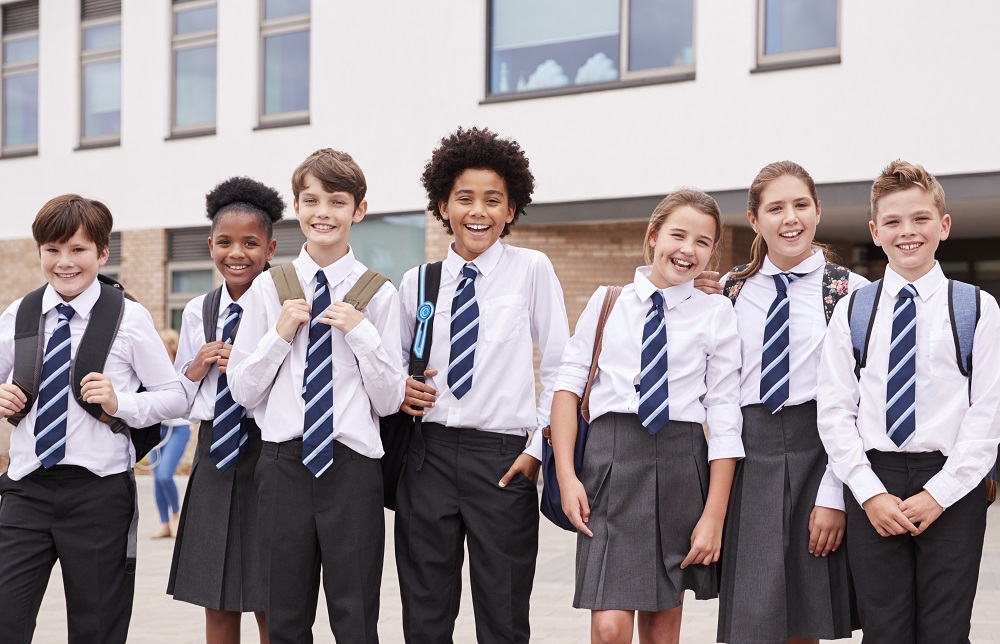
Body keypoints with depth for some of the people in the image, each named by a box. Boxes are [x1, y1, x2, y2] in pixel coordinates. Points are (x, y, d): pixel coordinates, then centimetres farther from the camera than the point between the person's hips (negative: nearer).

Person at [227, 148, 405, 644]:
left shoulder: (378, 293, 1)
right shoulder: (268, 288, 6)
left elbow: (388, 401, 2)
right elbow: (243, 390, 6)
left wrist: (362, 333, -11)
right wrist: (280, 334, -7)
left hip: (352, 465, -1)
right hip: (284, 463, 2)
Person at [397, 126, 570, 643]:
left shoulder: (531, 271, -1)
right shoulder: (417, 283, 8)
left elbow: (558, 367, 1)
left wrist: (539, 447, -4)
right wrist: (399, 390, -2)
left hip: (502, 458, -3)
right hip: (428, 454, 3)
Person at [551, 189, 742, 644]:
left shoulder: (716, 314, 3)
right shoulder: (607, 302, 7)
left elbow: (725, 418, 1)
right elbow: (568, 386, 6)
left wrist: (714, 517, -3)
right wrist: (565, 476, -5)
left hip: (682, 464, 1)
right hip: (613, 457, -1)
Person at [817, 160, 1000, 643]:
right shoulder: (851, 312, 7)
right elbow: (834, 412, 4)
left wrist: (939, 493, -10)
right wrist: (869, 493, -6)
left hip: (952, 489, -1)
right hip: (873, 481, 1)